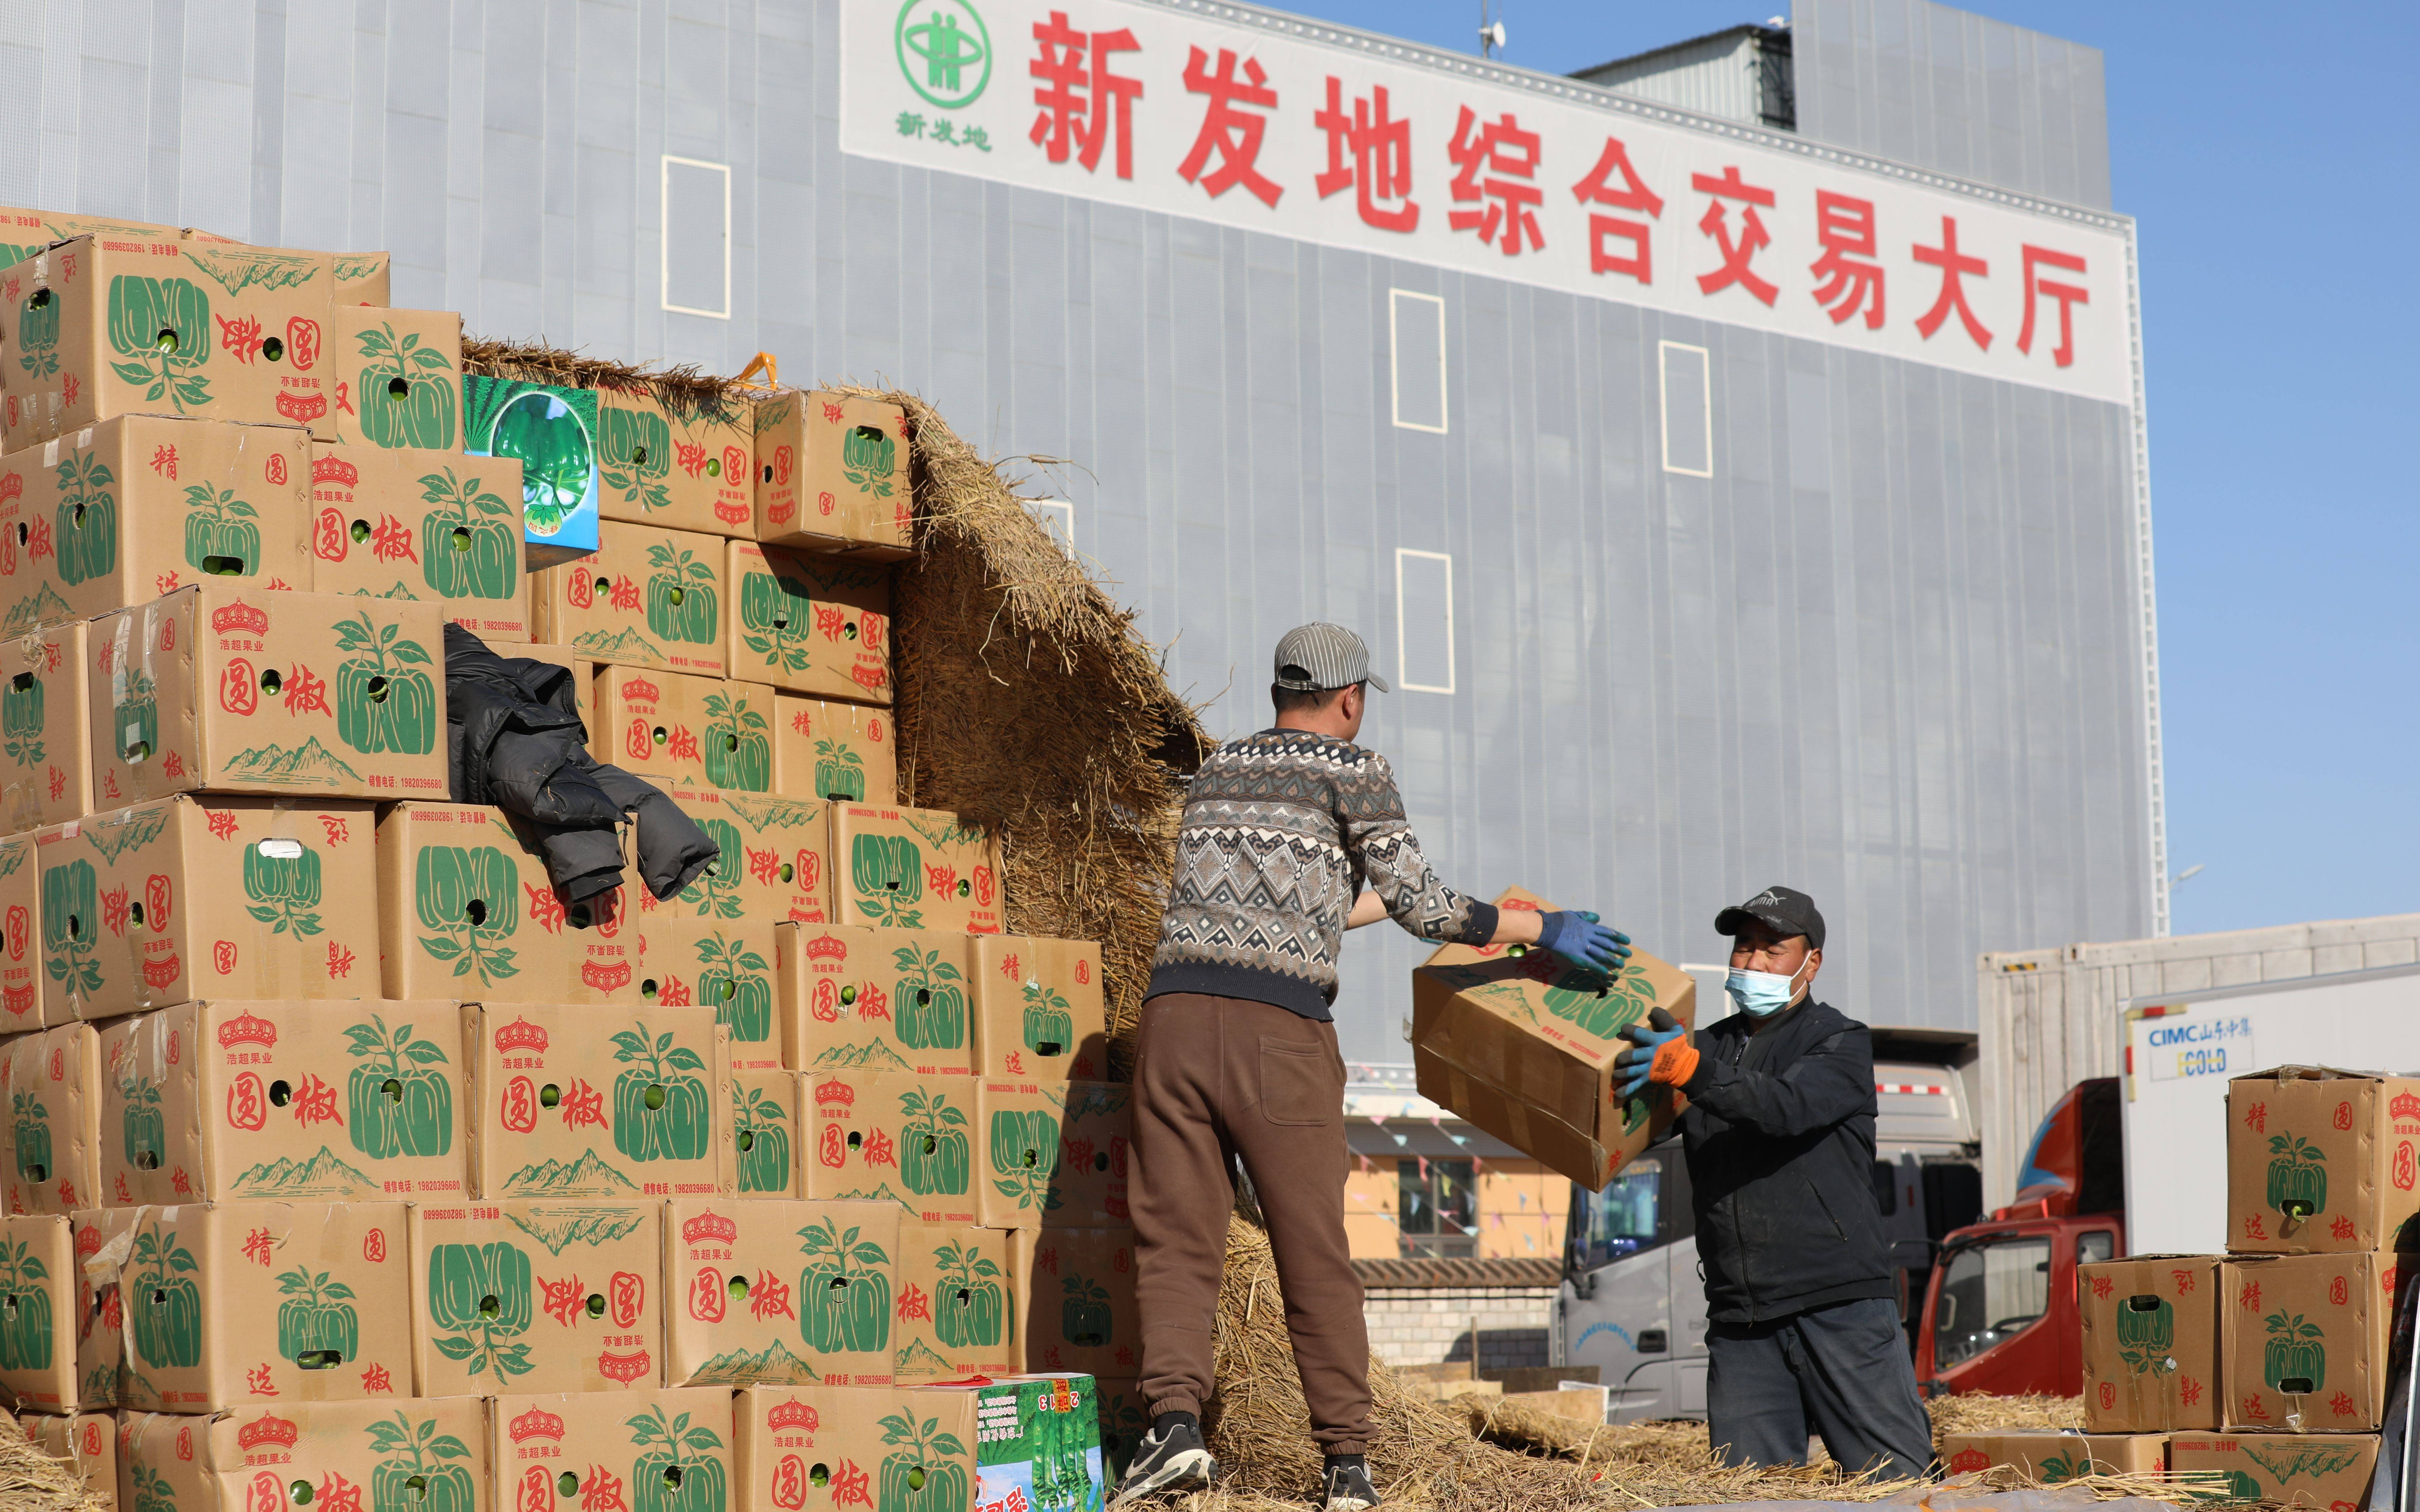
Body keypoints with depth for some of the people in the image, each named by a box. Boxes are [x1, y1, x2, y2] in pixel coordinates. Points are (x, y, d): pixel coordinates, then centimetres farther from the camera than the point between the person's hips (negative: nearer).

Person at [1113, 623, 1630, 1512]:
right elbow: (1419, 906, 6)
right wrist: (1539, 929, 18)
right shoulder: (1353, 770, 7)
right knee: (1316, 1256, 4)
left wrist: (1379, 903, 49)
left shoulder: (1218, 768, 25)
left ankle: (1175, 1419, -19)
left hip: (1176, 1014, 4)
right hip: (1281, 1031, -4)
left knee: (1177, 1238, 1)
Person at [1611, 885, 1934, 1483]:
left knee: (1899, 1477, -7)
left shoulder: (1840, 1043, 3)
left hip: (1839, 1305, -4)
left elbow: (1788, 1107, -18)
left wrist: (1690, 1070, -33)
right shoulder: (1712, 1047, 19)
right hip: (1740, 1321, 4)